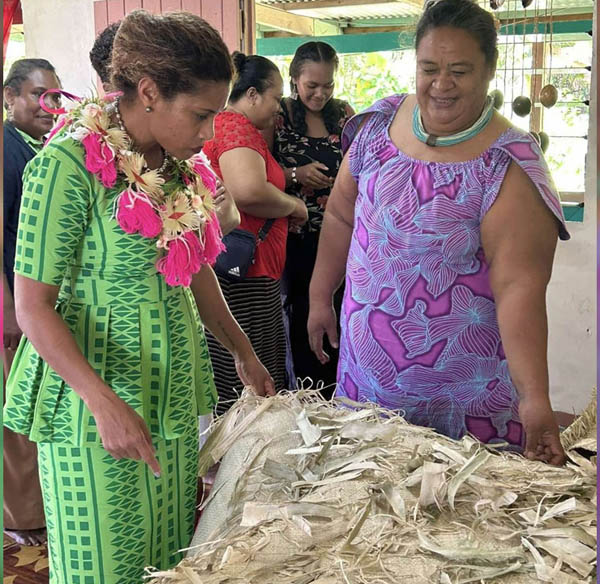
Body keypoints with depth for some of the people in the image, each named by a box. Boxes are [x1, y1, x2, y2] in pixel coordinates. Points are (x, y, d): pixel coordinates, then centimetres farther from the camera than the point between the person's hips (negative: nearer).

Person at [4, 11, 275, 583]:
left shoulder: (182, 166, 4)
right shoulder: (68, 165, -17)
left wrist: (244, 354, 20)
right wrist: (103, 402, -26)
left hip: (174, 393, 6)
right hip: (93, 397, -6)